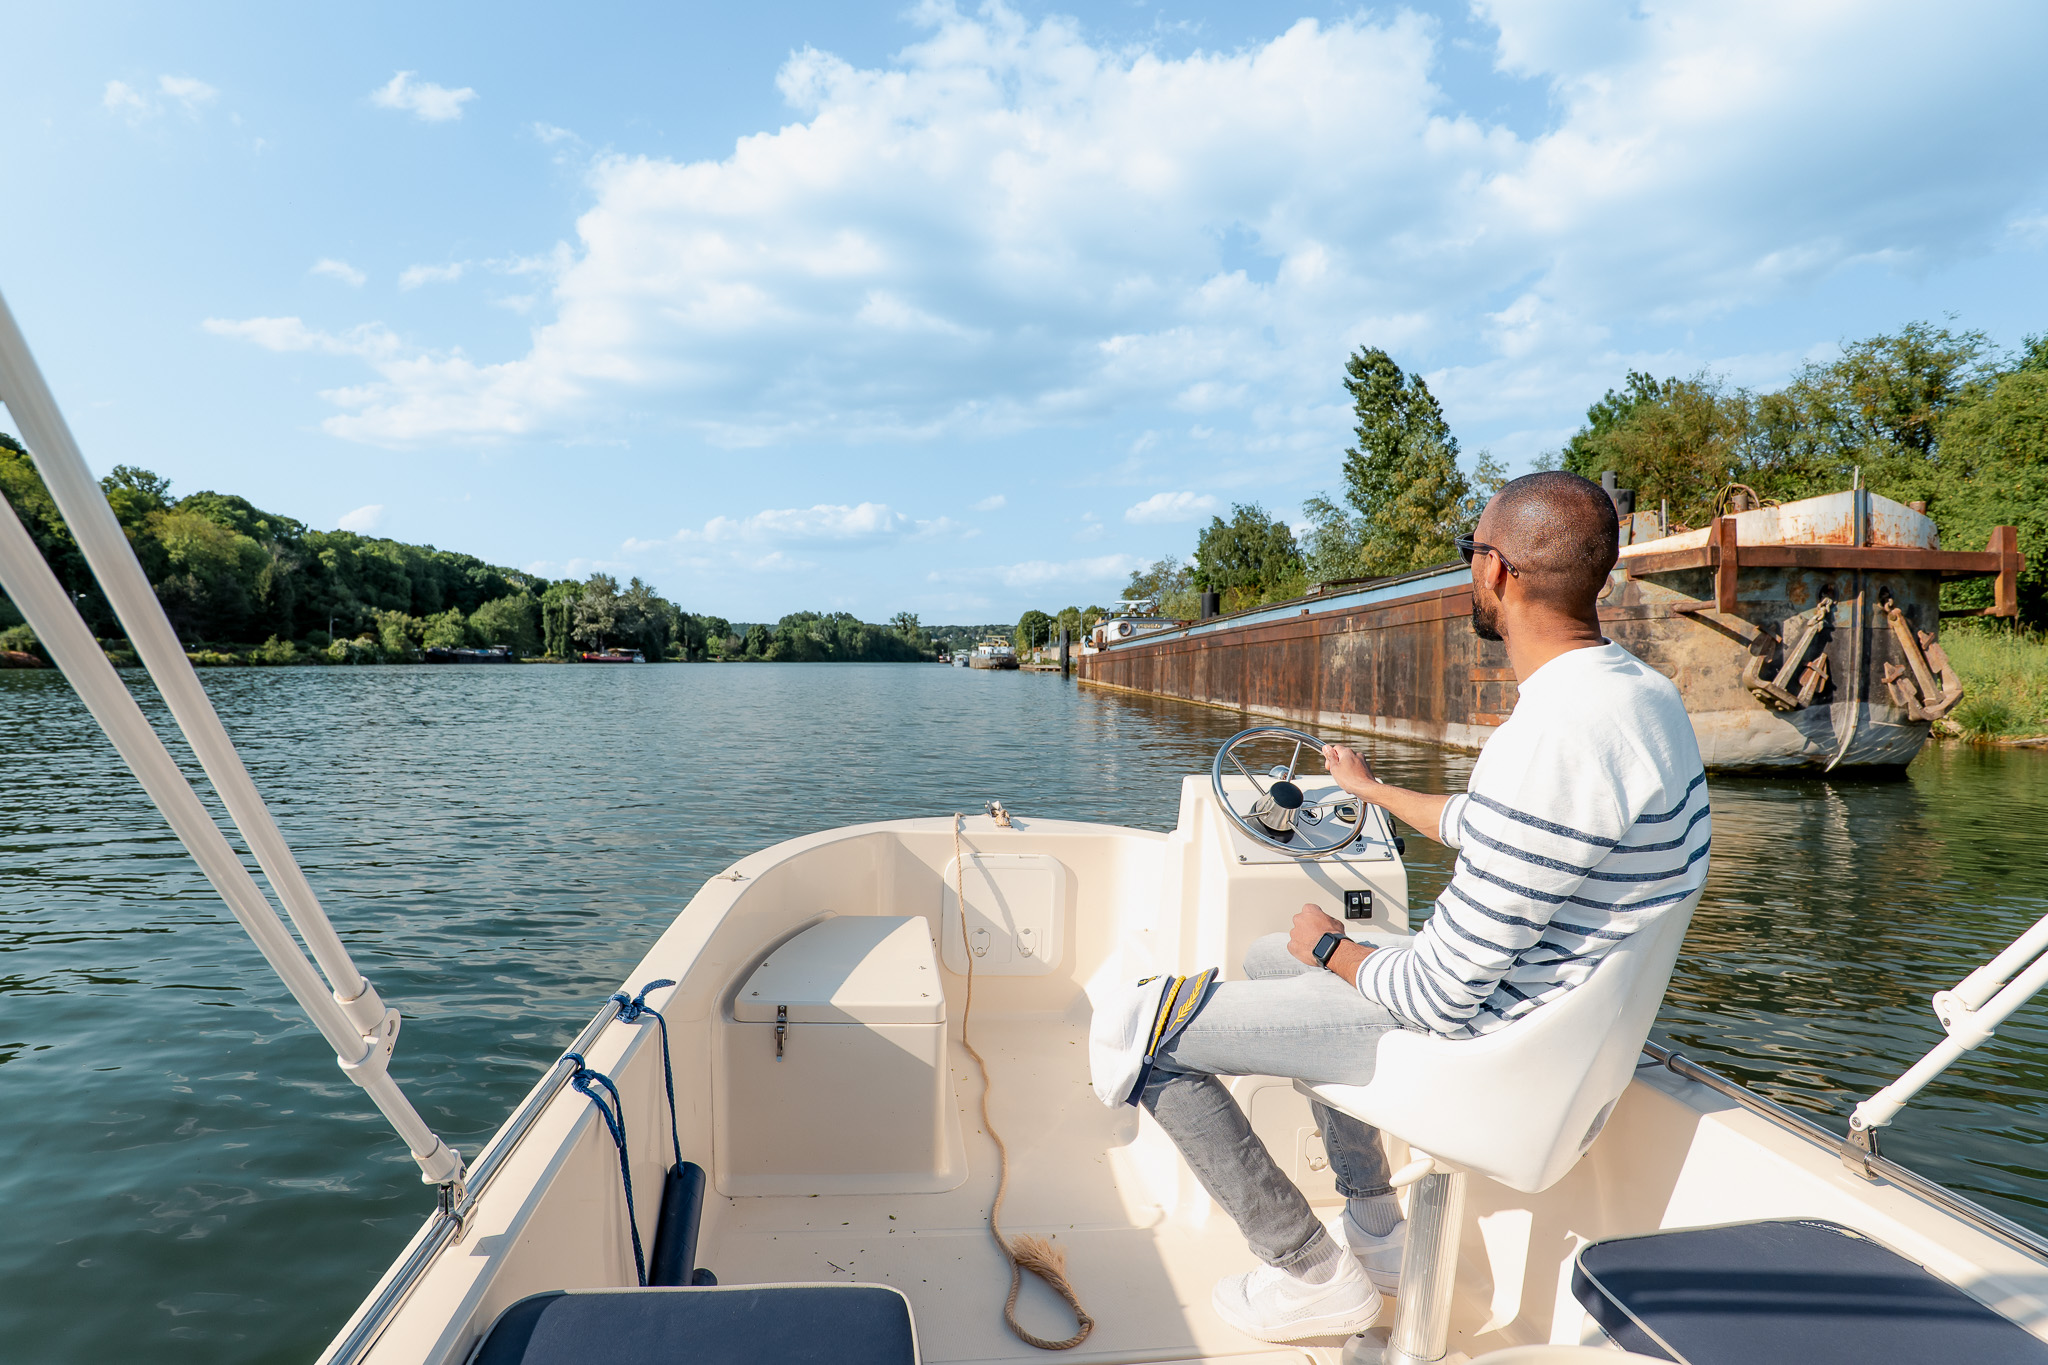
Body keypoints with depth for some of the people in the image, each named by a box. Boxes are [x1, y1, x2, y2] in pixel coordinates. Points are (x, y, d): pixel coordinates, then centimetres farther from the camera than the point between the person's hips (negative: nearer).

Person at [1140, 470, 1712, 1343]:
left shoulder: (1549, 742, -33)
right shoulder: (1639, 685, 1)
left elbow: (1442, 1000, -27)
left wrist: (1329, 948, -8)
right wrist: (1373, 790, 30)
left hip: (1477, 1034, -10)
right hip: (1549, 995, 10)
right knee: (1270, 957, 28)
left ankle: (1316, 1276, 13)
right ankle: (1375, 1227, 32)